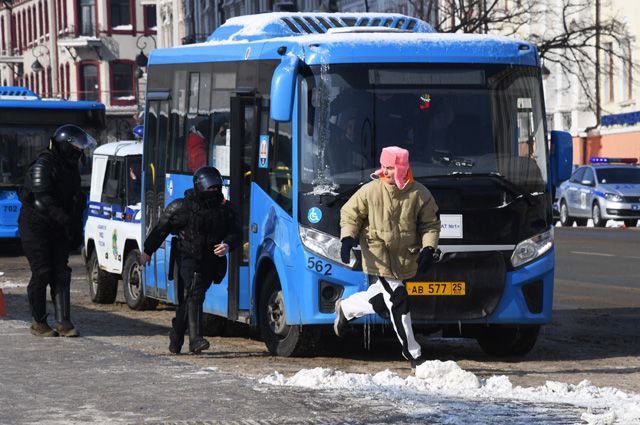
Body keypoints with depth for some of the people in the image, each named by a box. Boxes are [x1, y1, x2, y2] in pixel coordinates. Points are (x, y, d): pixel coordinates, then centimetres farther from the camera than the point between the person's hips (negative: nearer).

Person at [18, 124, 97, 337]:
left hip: (58, 230, 8)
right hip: (36, 228, -7)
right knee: (42, 273, -7)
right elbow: (43, 199, -26)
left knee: (61, 273, -2)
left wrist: (77, 230, 14)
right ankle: (38, 322, 5)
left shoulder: (70, 168, 13)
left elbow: (76, 200, 20)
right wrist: (65, 219, -34)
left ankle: (63, 322, -5)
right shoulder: (43, 165, -15)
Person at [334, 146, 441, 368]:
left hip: (405, 258, 3)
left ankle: (345, 308, 40)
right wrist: (347, 238, -11)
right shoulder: (370, 191, -7)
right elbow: (350, 213, 4)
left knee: (381, 299, 14)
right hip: (378, 257, -3)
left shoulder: (420, 194, -3)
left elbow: (431, 225, 5)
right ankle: (412, 352, 3)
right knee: (397, 302, -9)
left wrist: (428, 249, -11)